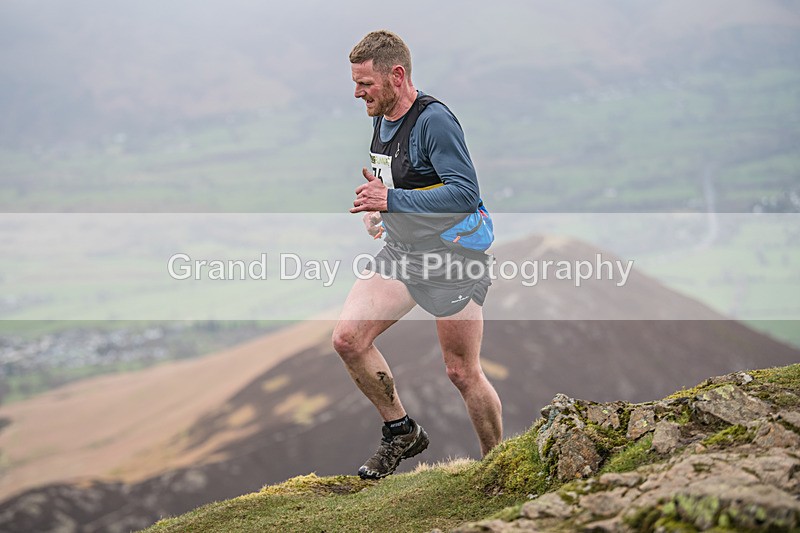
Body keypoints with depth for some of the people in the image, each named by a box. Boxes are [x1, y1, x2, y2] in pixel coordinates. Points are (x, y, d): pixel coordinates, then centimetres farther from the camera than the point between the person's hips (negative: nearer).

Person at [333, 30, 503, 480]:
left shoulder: (434, 120, -20)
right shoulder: (382, 118, 8)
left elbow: (466, 192, -28)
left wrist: (392, 201, -30)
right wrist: (378, 211, 8)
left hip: (452, 259, -8)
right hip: (401, 253, 8)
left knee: (463, 373, 0)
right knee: (348, 338, -7)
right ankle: (402, 432, 11)